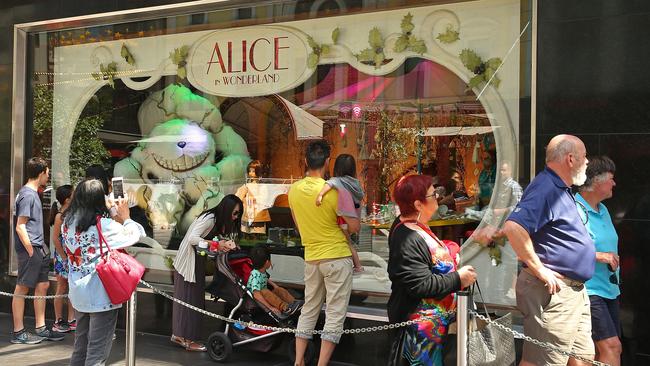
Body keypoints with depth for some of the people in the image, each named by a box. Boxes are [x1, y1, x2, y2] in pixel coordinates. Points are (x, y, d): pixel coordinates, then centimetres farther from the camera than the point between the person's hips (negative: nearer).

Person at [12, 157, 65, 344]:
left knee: (43, 286, 12)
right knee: (22, 288, -2)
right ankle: (18, 332, 6)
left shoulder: (32, 193, 15)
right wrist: (31, 251, -18)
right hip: (30, 248, -10)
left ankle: (40, 328, 19)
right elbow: (20, 226, -18)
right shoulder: (28, 195, -15)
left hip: (39, 248, 10)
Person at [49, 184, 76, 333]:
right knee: (62, 289, 3)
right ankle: (58, 322, 14)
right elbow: (55, 238, -16)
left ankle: (71, 320, 17)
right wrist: (64, 258, -16)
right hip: (63, 256, -7)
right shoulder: (60, 216, -14)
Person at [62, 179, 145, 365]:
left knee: (80, 348, 20)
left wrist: (109, 213, 10)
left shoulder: (68, 222, 1)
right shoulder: (104, 225, -18)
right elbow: (138, 234, -11)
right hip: (101, 295, -7)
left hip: (79, 293, 7)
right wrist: (125, 217, 3)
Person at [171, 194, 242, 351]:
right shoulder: (209, 219, -22)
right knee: (189, 298, -4)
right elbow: (193, 238, -28)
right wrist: (216, 245, -27)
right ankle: (187, 339, 2)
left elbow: (216, 237, 2)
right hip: (189, 261, -9)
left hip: (197, 261, 9)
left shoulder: (219, 221, 7)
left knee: (191, 298, 13)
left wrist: (226, 244, -18)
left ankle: (178, 334, 21)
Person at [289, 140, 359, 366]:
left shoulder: (294, 190, 0)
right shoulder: (336, 191, -17)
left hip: (311, 257, 6)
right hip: (337, 257, -5)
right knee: (335, 314, 2)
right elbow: (354, 227, -11)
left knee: (309, 310, 17)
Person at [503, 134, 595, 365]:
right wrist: (540, 270, -26)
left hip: (575, 291, 11)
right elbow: (513, 227, -31)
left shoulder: (561, 189, 16)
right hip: (553, 292, -11)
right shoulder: (546, 188, -17)